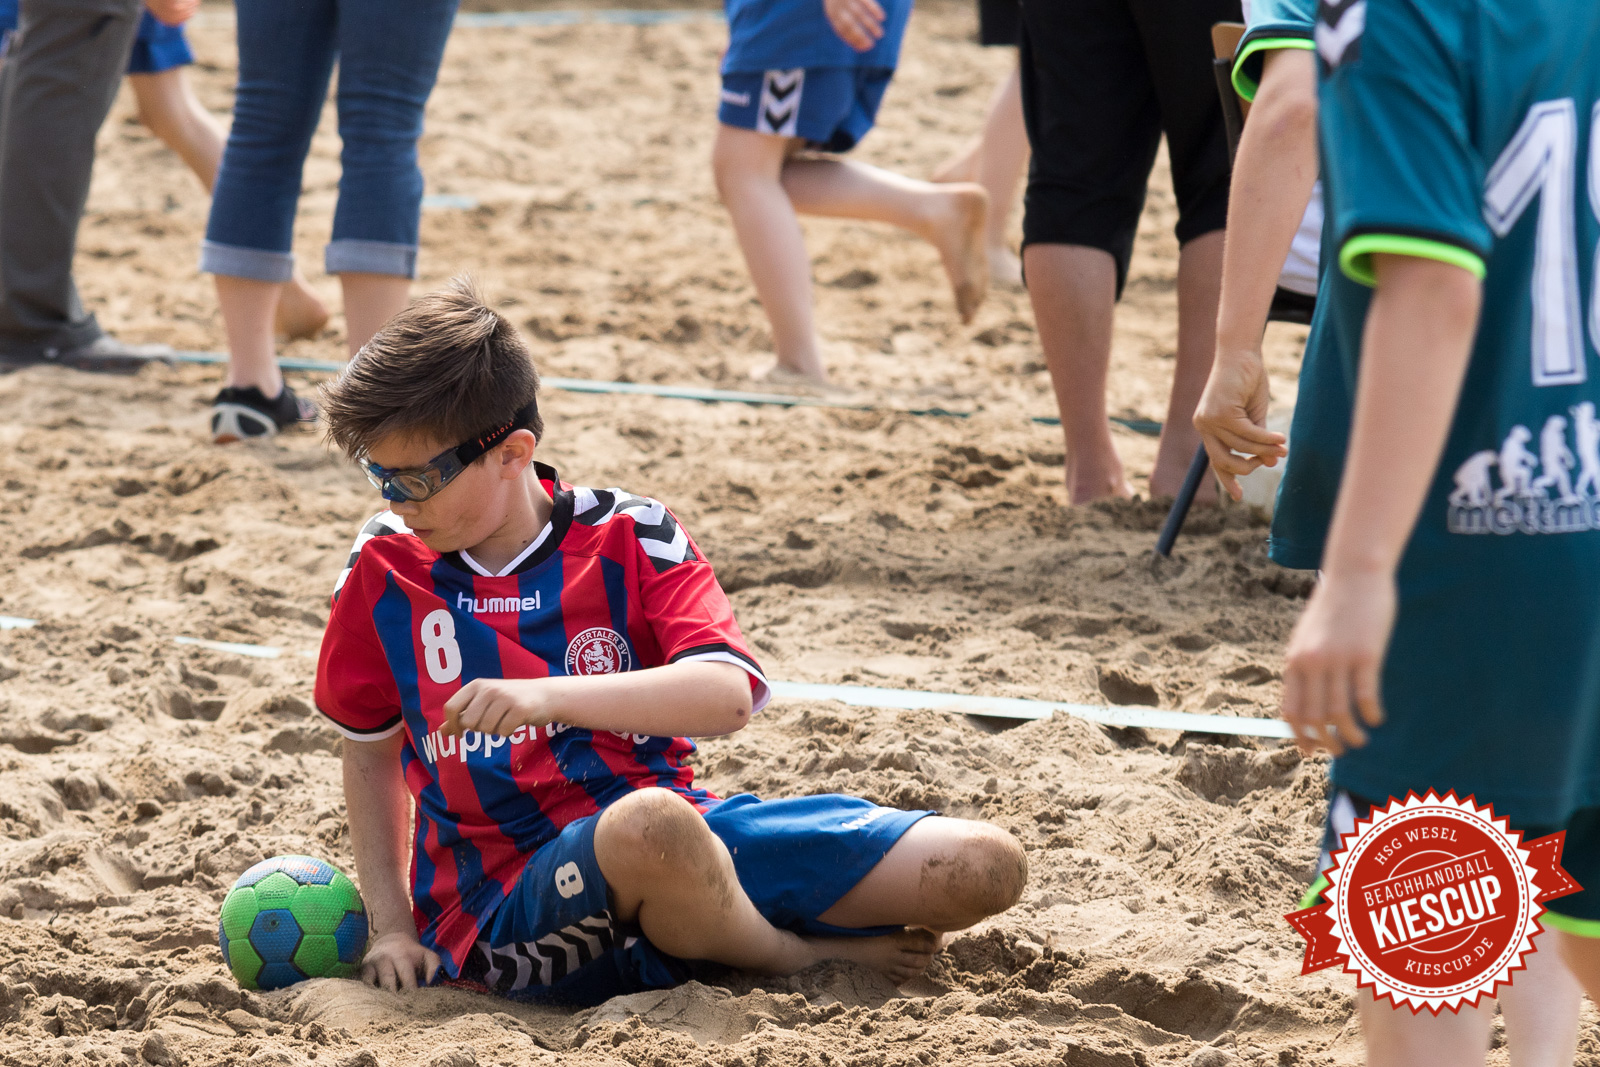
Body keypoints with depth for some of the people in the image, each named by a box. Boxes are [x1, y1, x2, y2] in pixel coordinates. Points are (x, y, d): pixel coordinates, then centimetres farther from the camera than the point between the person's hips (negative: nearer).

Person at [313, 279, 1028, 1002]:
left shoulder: (629, 539, 2)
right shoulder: (384, 570, 6)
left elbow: (727, 696, -16)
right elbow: (371, 746, 21)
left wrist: (550, 697, -30)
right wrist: (391, 926, 10)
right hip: (506, 903, -2)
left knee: (985, 869, -13)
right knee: (649, 825, -42)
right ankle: (810, 960, -9)